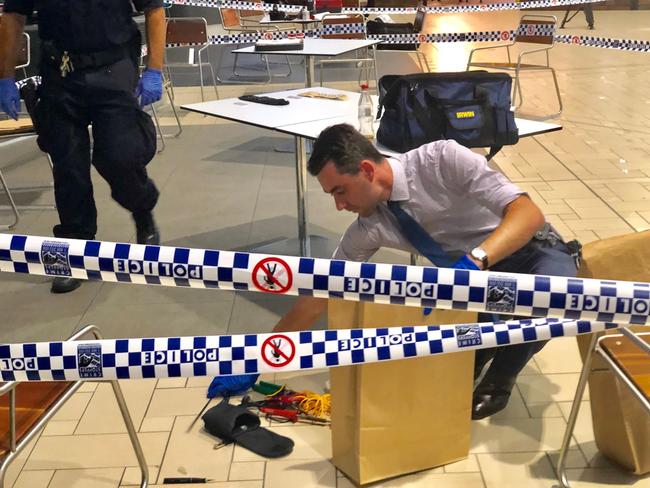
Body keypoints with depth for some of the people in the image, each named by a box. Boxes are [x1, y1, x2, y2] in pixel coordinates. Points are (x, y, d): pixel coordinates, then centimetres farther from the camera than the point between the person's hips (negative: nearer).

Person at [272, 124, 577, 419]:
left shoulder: (443, 159, -27)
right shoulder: (368, 229, -12)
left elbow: (529, 214, -34)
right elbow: (319, 296, -5)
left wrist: (473, 260, -50)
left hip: (535, 254, -3)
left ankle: (499, 381, -9)